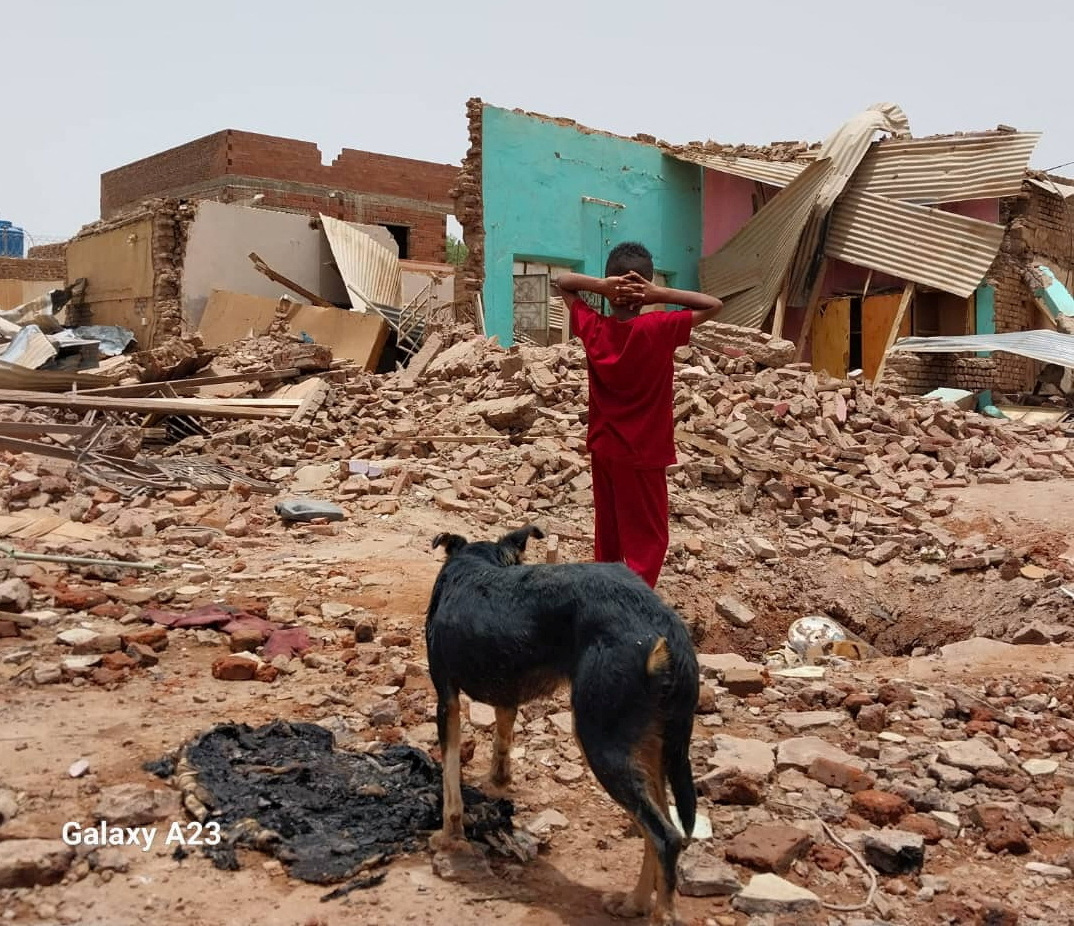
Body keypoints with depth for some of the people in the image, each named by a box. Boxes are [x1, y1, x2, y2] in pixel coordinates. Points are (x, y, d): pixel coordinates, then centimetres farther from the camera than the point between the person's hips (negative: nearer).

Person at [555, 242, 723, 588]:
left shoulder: (592, 327, -7)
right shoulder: (660, 328, -18)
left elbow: (561, 281, 7)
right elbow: (714, 305, -7)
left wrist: (598, 285, -12)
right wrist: (661, 294, -17)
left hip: (602, 448, 5)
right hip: (643, 454, -5)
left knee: (607, 533, 19)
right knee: (647, 541, 3)